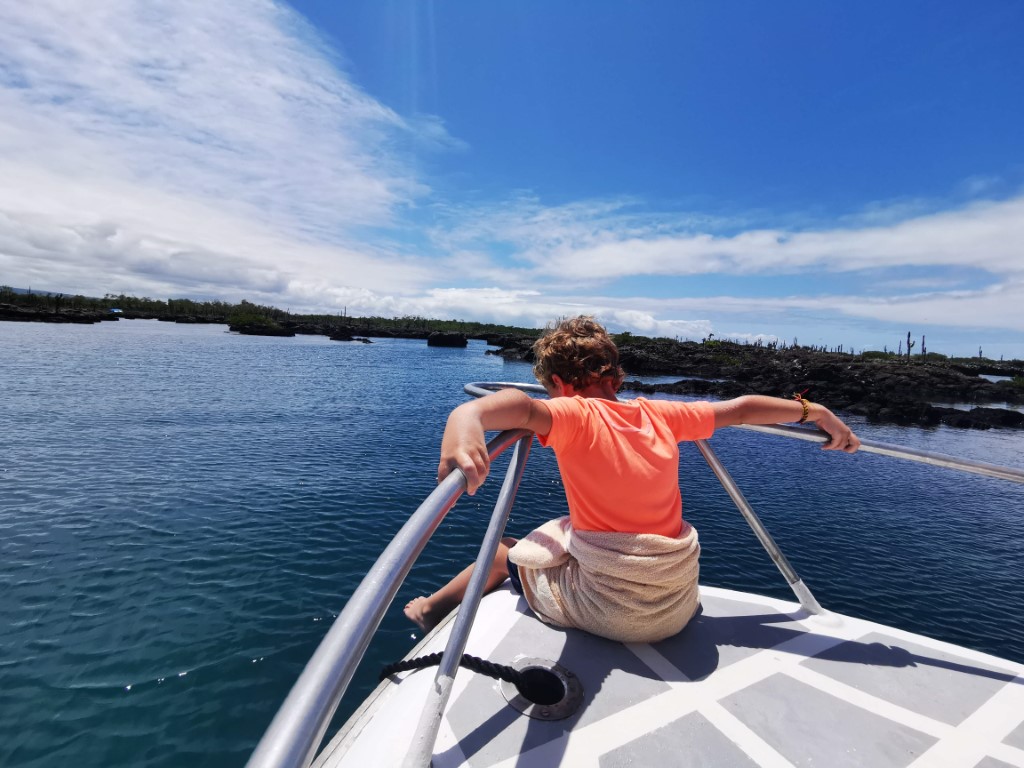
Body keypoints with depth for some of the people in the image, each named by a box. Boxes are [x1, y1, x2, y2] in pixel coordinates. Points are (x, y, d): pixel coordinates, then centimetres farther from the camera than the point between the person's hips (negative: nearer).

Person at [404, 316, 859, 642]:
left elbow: (522, 406, -39)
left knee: (506, 551, 19)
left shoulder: (575, 414, -17)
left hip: (609, 611, -6)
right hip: (680, 606, 6)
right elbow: (741, 408, 9)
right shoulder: (659, 414, 0)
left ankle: (432, 609, 41)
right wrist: (814, 411, 22)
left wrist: (467, 417, -57)